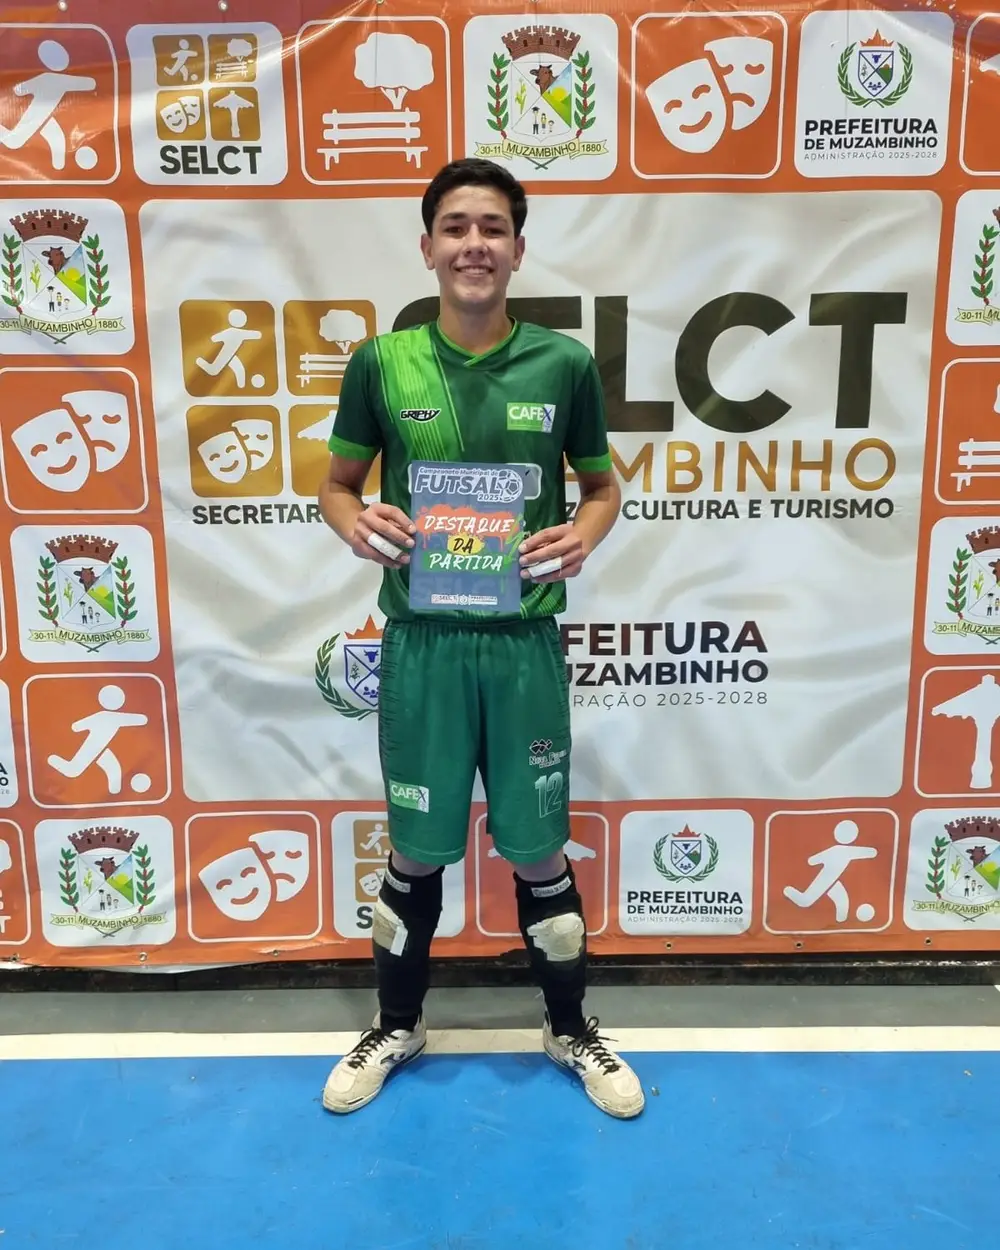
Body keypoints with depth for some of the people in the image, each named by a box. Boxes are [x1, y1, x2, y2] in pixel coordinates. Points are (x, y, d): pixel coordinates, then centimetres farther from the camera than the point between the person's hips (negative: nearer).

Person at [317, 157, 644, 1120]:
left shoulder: (563, 364, -3)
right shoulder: (381, 363, -2)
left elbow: (603, 483, 9)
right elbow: (338, 484, 8)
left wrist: (584, 535, -13)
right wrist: (355, 523, -15)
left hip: (525, 641, 0)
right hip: (421, 642, 1)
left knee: (538, 851, 12)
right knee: (416, 852, 14)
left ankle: (571, 1031, 36)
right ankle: (396, 1027, 39)